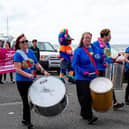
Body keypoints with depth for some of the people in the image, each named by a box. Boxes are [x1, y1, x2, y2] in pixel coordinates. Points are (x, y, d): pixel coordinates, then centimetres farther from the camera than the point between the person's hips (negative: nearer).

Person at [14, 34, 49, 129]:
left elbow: (36, 64, 12)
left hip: (31, 80, 6)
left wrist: (44, 71, -4)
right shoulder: (18, 54, -11)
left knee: (29, 100, 14)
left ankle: (25, 119, 30)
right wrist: (28, 75, -30)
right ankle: (27, 121, 13)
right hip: (22, 81, -6)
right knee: (26, 101, 1)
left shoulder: (31, 52, 8)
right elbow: (18, 69, -17)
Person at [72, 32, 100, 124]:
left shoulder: (95, 49, 10)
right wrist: (83, 72, -18)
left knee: (91, 96, 9)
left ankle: (84, 113, 25)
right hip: (82, 78, -5)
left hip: (93, 77, 5)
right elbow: (75, 64, -7)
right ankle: (89, 116, -5)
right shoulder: (78, 50, -4)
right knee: (85, 97, -8)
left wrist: (97, 70, 3)